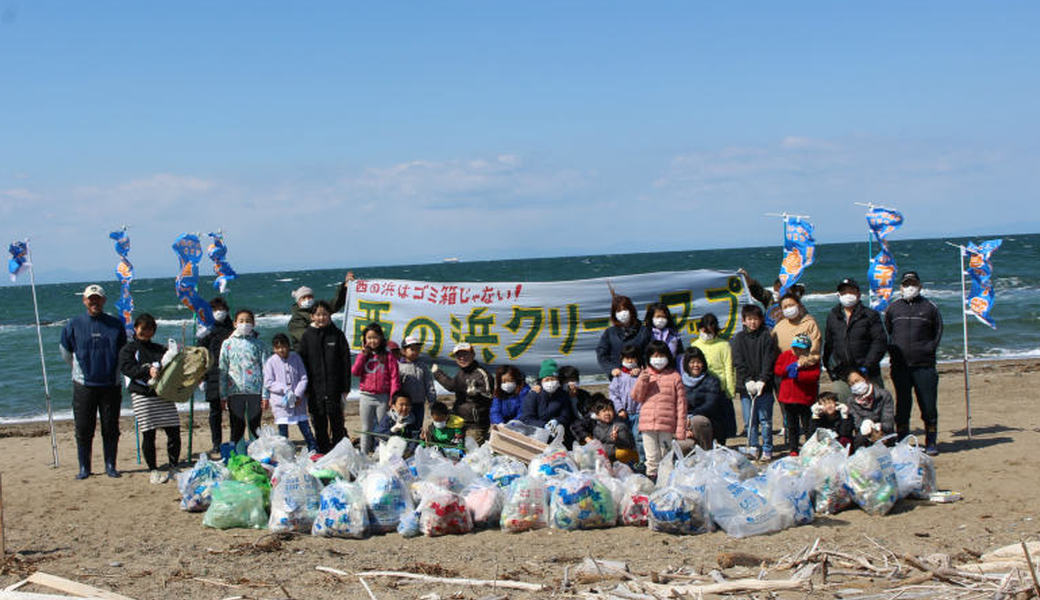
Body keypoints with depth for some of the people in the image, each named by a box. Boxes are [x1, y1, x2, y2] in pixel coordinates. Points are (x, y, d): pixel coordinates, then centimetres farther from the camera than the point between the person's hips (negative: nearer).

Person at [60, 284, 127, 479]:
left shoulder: (116, 325, 6)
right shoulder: (74, 324, 3)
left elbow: (123, 354, 17)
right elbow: (66, 353, 15)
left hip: (110, 384, 1)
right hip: (84, 385, -1)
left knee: (111, 428, 3)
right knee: (83, 430, 1)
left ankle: (110, 466, 13)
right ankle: (84, 468, 10)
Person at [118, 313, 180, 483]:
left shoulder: (160, 349, 22)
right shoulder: (128, 350, 7)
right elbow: (127, 368, -9)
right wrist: (148, 370, -24)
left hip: (163, 395, 4)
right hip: (142, 395, -4)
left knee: (174, 431, -3)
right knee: (148, 434, -4)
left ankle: (173, 468, 10)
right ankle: (153, 471, 7)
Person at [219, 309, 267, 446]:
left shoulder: (258, 344, 6)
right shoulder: (228, 343, 8)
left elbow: (265, 370, 5)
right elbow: (222, 371, 8)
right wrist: (223, 396, 3)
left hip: (255, 390, 0)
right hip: (235, 391, 0)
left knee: (255, 427, 5)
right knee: (237, 427, 3)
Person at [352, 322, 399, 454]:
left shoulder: (388, 356, 0)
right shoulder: (363, 355, 9)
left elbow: (394, 377, -4)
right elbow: (355, 372, -5)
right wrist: (363, 354, -8)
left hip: (383, 397, -2)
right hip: (366, 397, 2)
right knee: (366, 429, 9)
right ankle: (364, 455, 14)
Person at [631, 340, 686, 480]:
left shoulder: (675, 377, 2)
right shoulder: (645, 375, 10)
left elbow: (681, 403, 1)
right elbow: (636, 397, 6)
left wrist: (681, 428, -5)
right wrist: (642, 381, -11)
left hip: (667, 424, -2)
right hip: (647, 422, 2)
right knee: (651, 456, 6)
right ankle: (651, 476, 12)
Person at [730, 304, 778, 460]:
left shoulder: (766, 337, 4)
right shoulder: (738, 339, 9)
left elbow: (769, 361, -3)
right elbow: (739, 363, 2)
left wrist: (762, 381, -14)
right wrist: (748, 381, -11)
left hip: (764, 386, -2)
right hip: (745, 387, 2)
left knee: (765, 419, -3)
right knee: (749, 421, 2)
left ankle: (767, 450, 4)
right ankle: (753, 448, 11)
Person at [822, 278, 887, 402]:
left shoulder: (870, 315, 2)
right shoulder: (832, 317, 14)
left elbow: (880, 341, -5)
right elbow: (828, 344, 18)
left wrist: (867, 365, -13)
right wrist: (830, 368, 10)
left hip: (867, 375, -3)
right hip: (841, 376, 3)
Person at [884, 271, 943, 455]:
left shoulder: (929, 307, 5)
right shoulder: (892, 308, 10)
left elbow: (938, 331, 11)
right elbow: (885, 333, 20)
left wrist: (930, 348, 0)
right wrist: (891, 350, 9)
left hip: (924, 365, -2)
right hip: (900, 365, 2)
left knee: (928, 405, -1)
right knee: (902, 404, 6)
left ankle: (931, 442, 9)